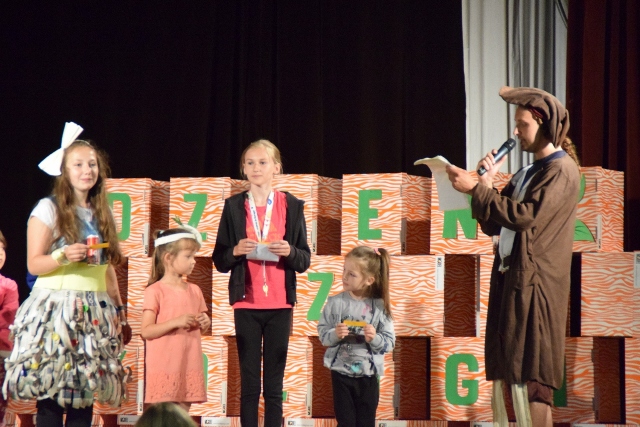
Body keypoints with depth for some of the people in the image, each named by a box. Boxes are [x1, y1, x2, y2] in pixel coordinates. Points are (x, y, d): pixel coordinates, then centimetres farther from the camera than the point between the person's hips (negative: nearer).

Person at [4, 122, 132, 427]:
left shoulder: (101, 214, 15)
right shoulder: (48, 209, -2)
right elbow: (33, 264, -7)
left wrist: (119, 310, 16)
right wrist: (63, 256, -24)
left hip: (94, 312, 5)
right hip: (56, 308, -5)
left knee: (85, 394, 2)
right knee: (51, 395, -8)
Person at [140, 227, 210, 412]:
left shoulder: (194, 291, 11)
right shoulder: (155, 291, -7)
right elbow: (146, 331, -12)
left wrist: (205, 323, -2)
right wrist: (175, 322, -22)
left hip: (189, 365, 6)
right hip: (164, 367, -5)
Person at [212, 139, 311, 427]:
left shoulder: (292, 206, 4)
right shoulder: (233, 207, 4)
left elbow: (305, 260, 5)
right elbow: (219, 261, 5)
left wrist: (290, 252, -15)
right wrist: (236, 251, -15)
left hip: (280, 304, 0)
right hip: (246, 304, 0)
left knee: (274, 384, 3)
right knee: (249, 383, 2)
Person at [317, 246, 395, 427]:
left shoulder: (379, 307, -7)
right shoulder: (335, 302, -5)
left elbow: (389, 342, -6)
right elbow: (322, 334, -4)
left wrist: (375, 338, -25)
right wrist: (335, 335, -24)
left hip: (368, 375, 0)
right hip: (341, 373, 0)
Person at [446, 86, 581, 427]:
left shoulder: (561, 170, -8)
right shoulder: (527, 173, 19)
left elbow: (525, 215, -21)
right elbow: (493, 225, 18)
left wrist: (476, 188, -16)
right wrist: (485, 184, 4)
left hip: (534, 283, -9)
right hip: (508, 277, 9)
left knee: (531, 374, -9)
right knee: (508, 370, 8)